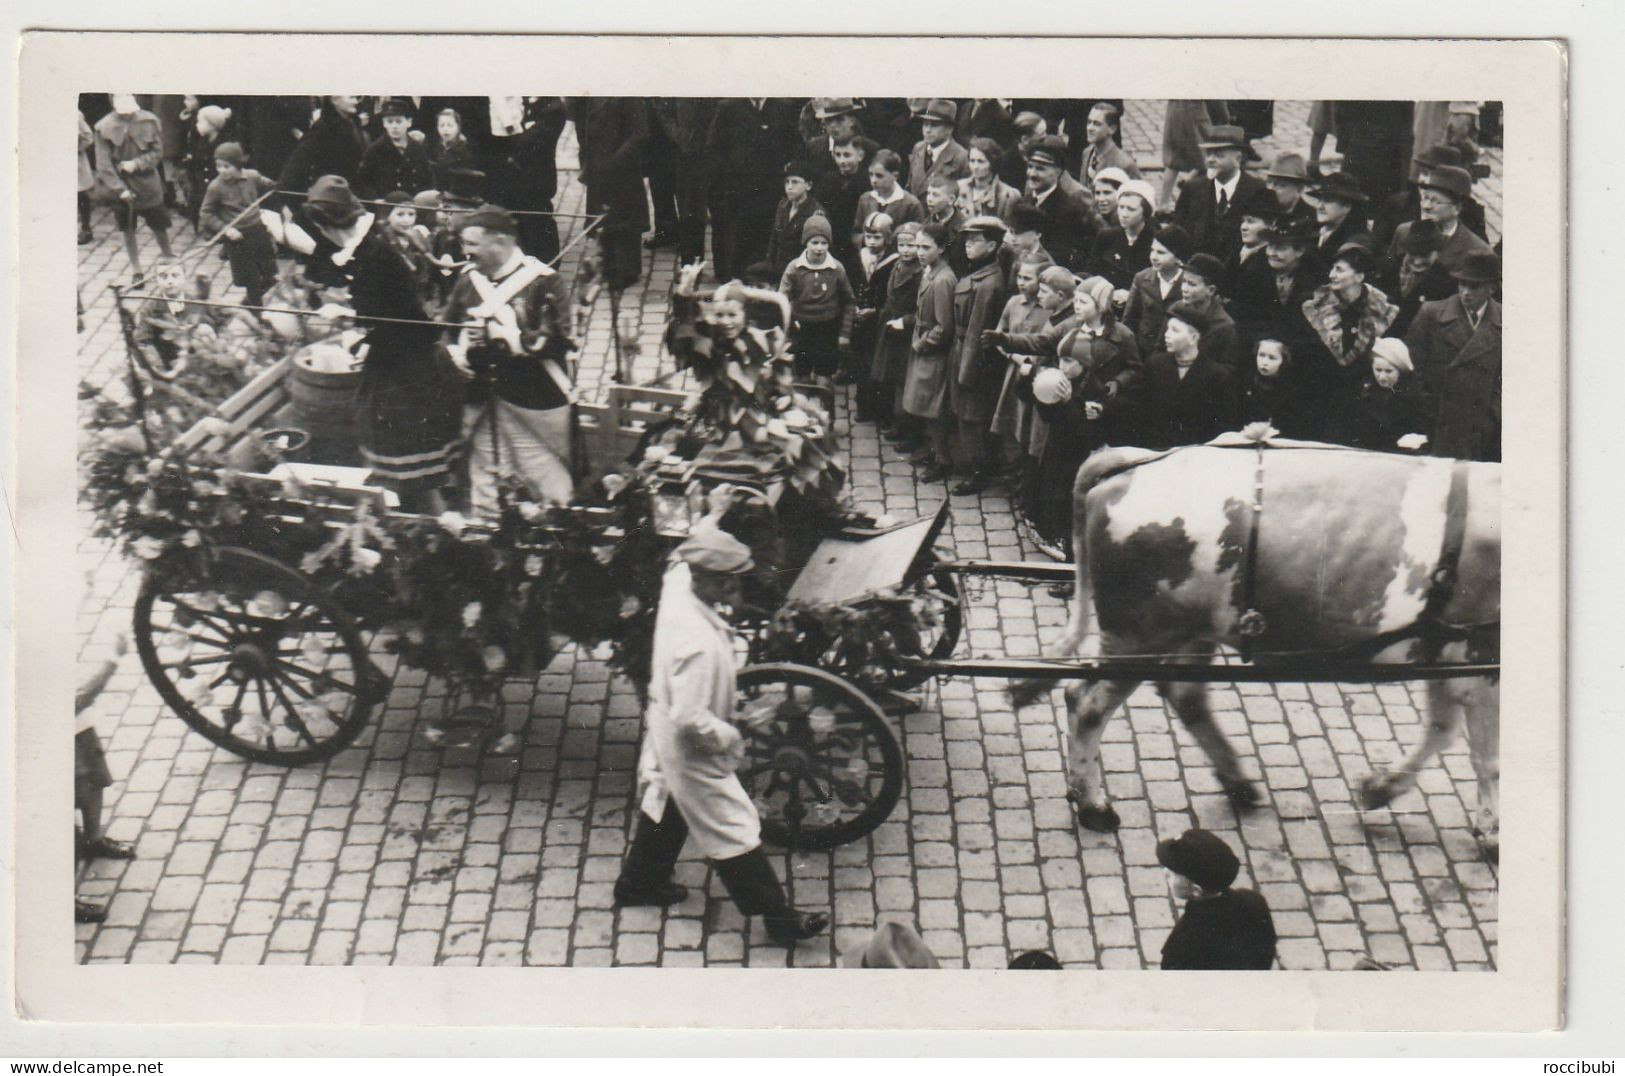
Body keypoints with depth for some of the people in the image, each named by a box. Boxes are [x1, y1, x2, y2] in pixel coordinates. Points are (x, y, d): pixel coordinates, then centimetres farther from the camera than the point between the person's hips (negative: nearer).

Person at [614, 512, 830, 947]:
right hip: (692, 750, -9)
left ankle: (638, 883, 50)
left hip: (664, 731, 9)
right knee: (734, 830, 5)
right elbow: (690, 718, -35)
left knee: (667, 804, 30)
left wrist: (713, 515, 16)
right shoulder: (700, 644, -40)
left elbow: (687, 554, 9)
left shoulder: (677, 584, -17)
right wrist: (728, 736, -20)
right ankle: (780, 920, 19)